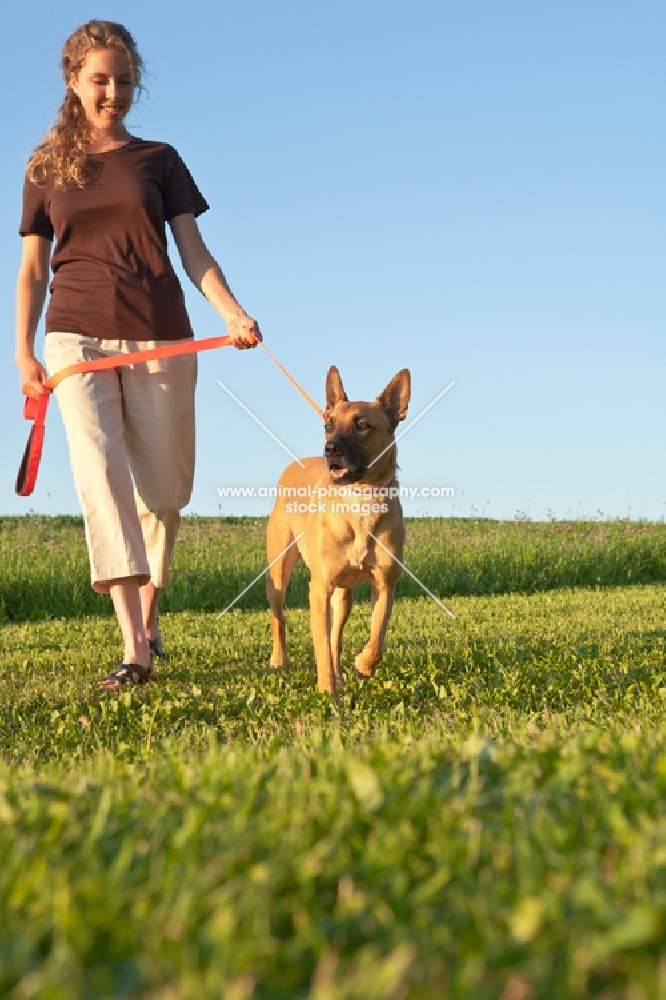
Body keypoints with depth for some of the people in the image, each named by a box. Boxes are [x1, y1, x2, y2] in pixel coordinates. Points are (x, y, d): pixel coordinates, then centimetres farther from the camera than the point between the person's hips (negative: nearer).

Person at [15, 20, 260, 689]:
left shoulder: (159, 160, 12)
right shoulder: (46, 168, 13)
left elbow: (193, 250, 6)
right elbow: (33, 266, 12)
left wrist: (233, 314, -10)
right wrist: (23, 351, 1)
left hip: (160, 337, 1)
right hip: (77, 336, -1)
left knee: (165, 487, 1)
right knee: (99, 470, -18)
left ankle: (148, 618, 23)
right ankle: (135, 651, -25)